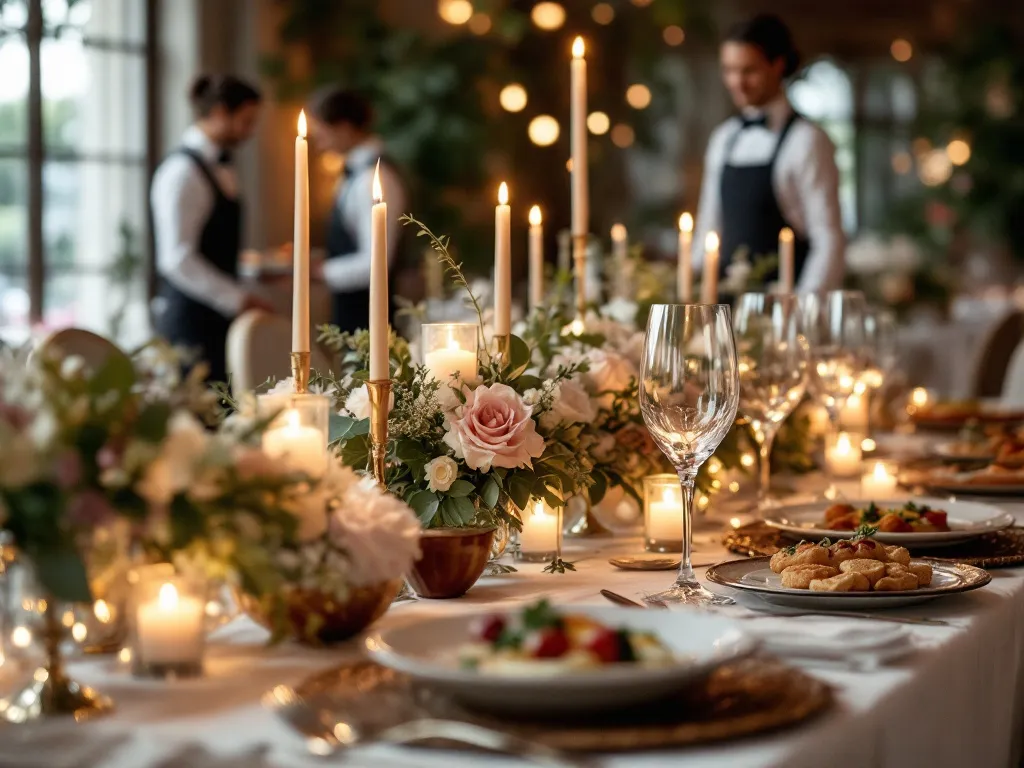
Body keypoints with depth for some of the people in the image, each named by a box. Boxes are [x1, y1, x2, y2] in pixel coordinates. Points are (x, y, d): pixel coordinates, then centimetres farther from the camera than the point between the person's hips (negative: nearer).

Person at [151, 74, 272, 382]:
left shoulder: (221, 170, 14)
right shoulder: (182, 172, -13)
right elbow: (177, 259, -18)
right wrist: (238, 299, -17)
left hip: (216, 315, 9)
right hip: (191, 319, -9)